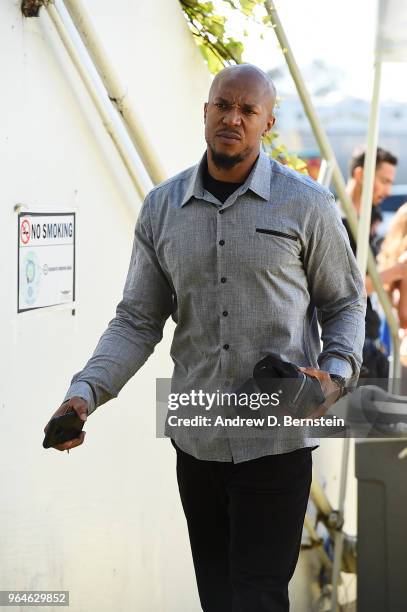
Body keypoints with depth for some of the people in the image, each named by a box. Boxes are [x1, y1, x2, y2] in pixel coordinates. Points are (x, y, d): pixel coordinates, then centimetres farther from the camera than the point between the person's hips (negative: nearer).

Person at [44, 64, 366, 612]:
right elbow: (137, 320, 6)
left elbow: (345, 302, 7)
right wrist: (85, 392, -8)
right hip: (196, 438, 4)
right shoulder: (162, 208, 5)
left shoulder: (307, 205, -3)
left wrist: (336, 372, -12)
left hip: (277, 441, -3)